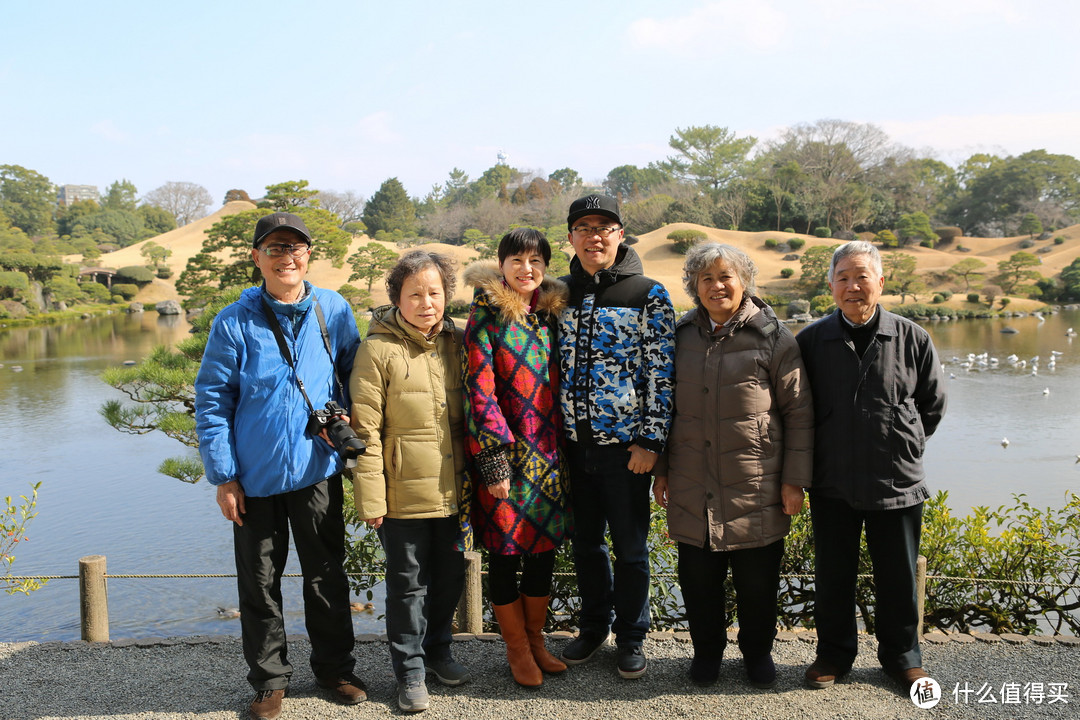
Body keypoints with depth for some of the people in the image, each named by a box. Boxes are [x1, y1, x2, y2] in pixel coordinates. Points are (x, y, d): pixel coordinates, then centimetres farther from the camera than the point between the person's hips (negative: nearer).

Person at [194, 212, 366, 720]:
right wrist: (223, 476, -6)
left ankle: (335, 667, 31)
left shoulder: (334, 311, -1)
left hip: (318, 470, 1)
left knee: (326, 574, 13)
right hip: (255, 476, -1)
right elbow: (211, 402, -3)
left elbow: (353, 376, 12)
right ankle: (270, 679, 28)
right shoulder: (234, 322, -6)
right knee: (259, 582, 10)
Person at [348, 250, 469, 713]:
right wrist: (371, 497, -13)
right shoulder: (379, 349, -10)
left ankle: (437, 649, 39)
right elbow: (365, 429, -11)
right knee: (408, 583, 9)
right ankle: (410, 670, 26)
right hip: (403, 495, -5)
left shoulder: (456, 343, 5)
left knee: (450, 577, 18)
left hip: (452, 492, 5)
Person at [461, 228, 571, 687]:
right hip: (504, 452, -5)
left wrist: (565, 448, 11)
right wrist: (494, 457, -15)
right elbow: (479, 390, -11)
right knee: (505, 553, 6)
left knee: (544, 548, 13)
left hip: (549, 451, 5)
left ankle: (535, 639, 31)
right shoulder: (487, 314, -7)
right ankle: (517, 650, 23)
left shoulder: (552, 314, 8)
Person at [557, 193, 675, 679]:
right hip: (573, 441, 4)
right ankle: (593, 626, 35)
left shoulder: (649, 295, -5)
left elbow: (662, 373, -7)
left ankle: (630, 635, 27)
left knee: (629, 544, 8)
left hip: (625, 443, -4)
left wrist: (650, 440, -11)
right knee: (585, 540, 16)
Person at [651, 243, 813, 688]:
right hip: (693, 489, 3)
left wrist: (795, 480, -5)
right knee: (698, 576, 10)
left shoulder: (772, 337, -3)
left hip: (755, 488, -2)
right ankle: (706, 649, 32)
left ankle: (757, 651, 32)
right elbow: (665, 406, 14)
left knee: (757, 580, 8)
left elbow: (799, 412, -2)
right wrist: (661, 469, 12)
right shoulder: (681, 335, 7)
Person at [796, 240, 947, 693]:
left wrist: (902, 447, 10)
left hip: (897, 482, 0)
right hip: (832, 485, 0)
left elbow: (933, 405, 10)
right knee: (832, 576, 11)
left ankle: (901, 656, 32)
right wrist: (816, 458, 7)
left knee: (898, 578, 11)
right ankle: (834, 652, 31)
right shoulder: (812, 341, -2)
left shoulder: (911, 338, -2)